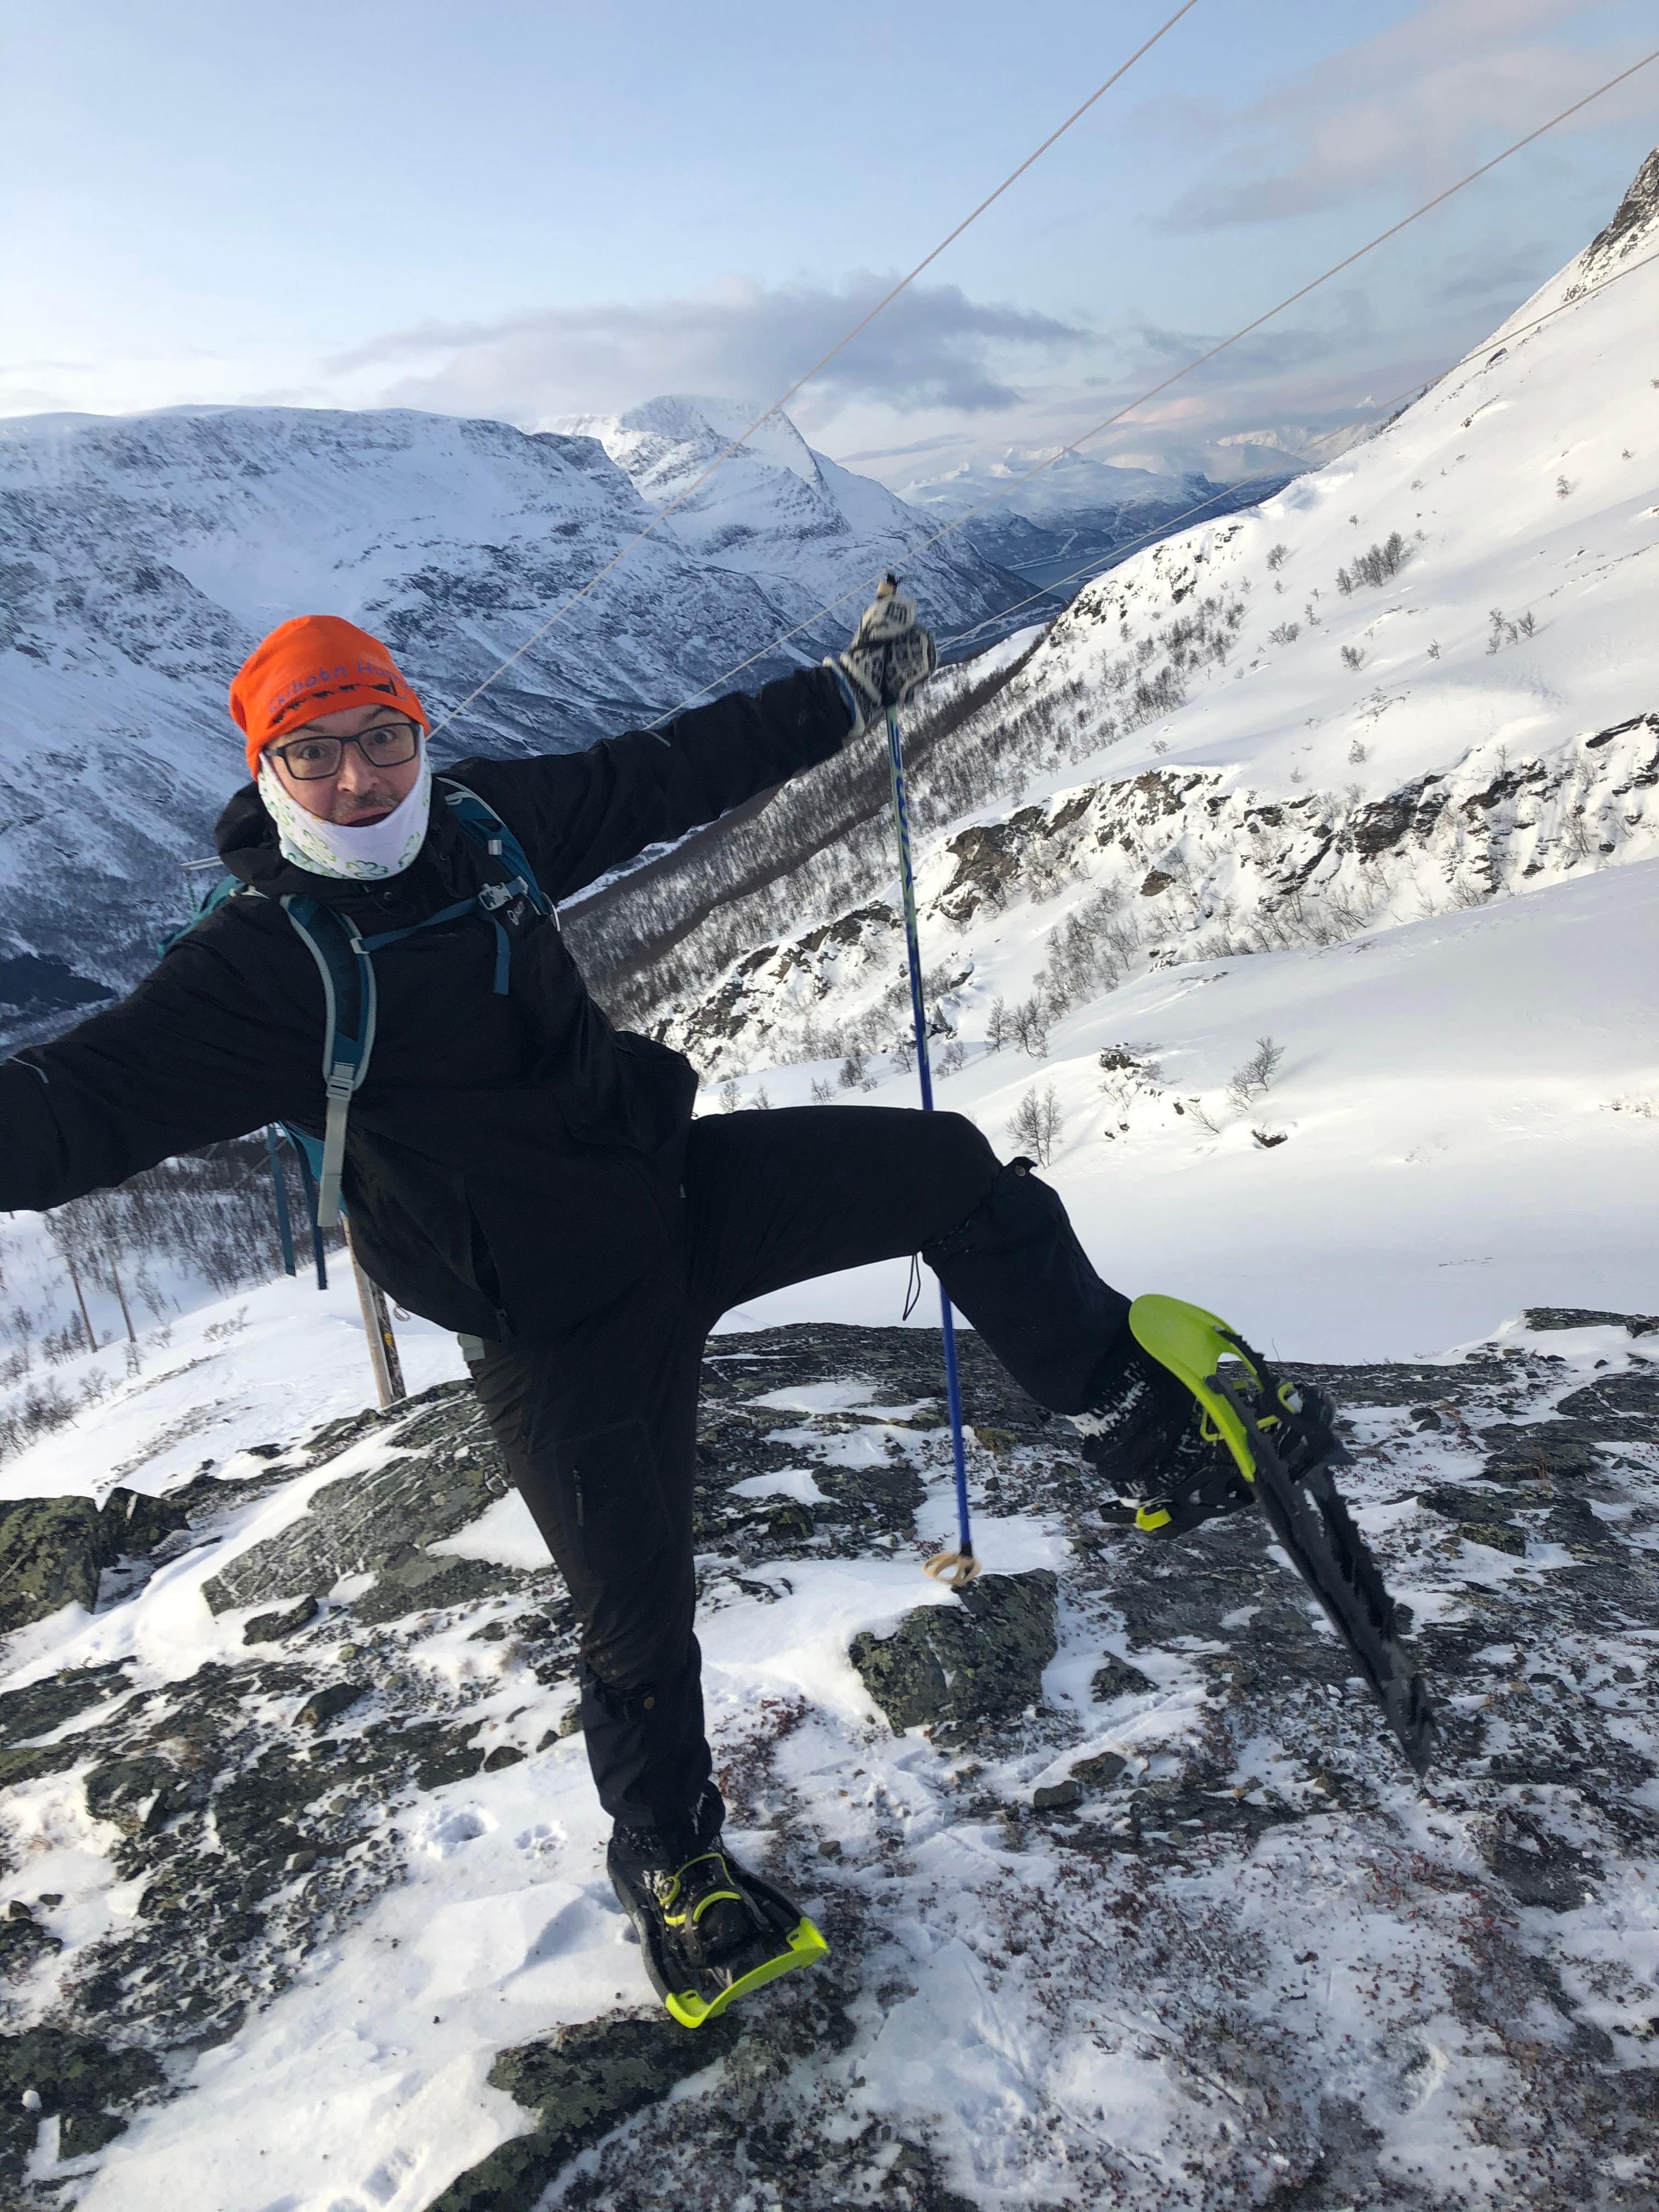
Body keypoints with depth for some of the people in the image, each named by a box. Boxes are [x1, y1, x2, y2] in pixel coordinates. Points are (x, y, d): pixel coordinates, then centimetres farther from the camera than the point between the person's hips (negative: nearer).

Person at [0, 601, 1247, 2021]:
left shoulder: (484, 819, -1)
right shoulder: (260, 969, -17)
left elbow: (673, 772, 10)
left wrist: (848, 694, 16)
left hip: (680, 1189, 6)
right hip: (558, 1324, -5)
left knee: (952, 1170, -3)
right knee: (638, 1604, 2)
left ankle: (1136, 1421, 15)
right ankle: (668, 1852, 33)